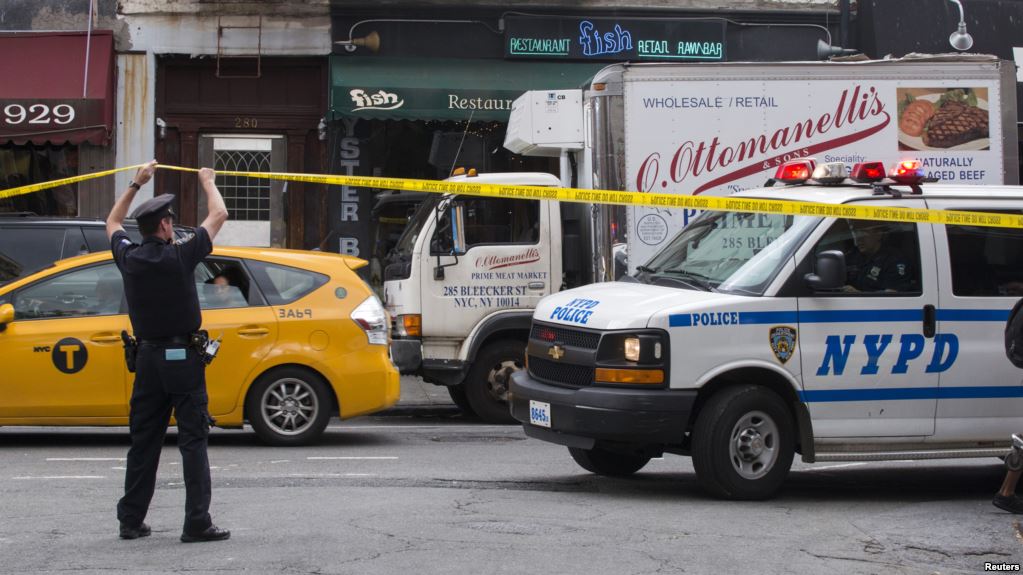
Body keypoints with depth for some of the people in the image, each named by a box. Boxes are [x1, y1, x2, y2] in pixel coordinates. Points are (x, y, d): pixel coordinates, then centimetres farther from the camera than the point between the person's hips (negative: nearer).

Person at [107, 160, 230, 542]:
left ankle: (131, 520, 15)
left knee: (143, 441, 12)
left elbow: (112, 224, 23)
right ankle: (197, 523, -6)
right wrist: (207, 182, 15)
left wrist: (136, 184, 28)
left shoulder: (129, 258, 0)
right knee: (193, 441, -3)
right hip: (182, 357, -5)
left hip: (147, 357, 5)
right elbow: (219, 215, -2)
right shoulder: (179, 257, -13)